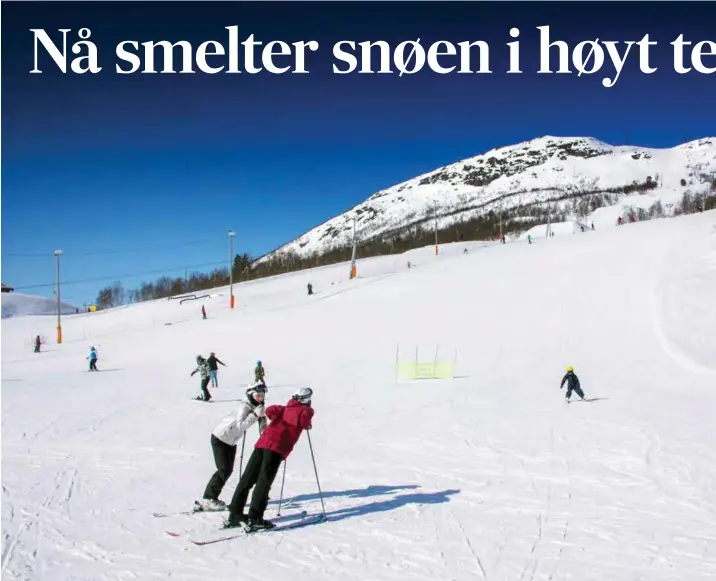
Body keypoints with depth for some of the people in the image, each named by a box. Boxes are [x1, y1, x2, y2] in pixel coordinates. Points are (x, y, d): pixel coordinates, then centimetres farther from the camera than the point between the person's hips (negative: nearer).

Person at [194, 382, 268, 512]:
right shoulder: (245, 407, -26)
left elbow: (263, 427, 9)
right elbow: (240, 425, -38)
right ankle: (208, 499, -7)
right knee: (224, 470, -12)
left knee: (228, 470, 9)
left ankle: (211, 498, 18)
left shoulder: (257, 407, -1)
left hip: (231, 441, 9)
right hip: (220, 438, -9)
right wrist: (255, 415, -44)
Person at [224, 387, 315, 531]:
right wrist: (306, 426, 11)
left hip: (263, 442, 6)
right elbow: (305, 416, -9)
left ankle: (234, 515, 9)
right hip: (278, 447, -6)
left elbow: (270, 410, 18)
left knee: (247, 479, 7)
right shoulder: (306, 410, 11)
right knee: (264, 481, -10)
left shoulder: (285, 408, 29)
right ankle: (254, 519, -16)